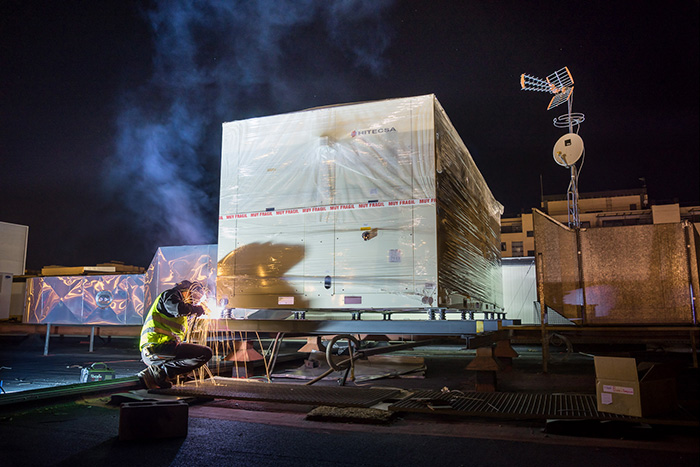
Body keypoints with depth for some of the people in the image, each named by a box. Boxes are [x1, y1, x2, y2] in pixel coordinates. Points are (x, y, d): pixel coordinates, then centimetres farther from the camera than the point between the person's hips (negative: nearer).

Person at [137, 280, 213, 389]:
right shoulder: (170, 295, 5)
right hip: (157, 346, -10)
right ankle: (160, 373, -19)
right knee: (206, 353, -15)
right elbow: (178, 308, -20)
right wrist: (197, 308, -1)